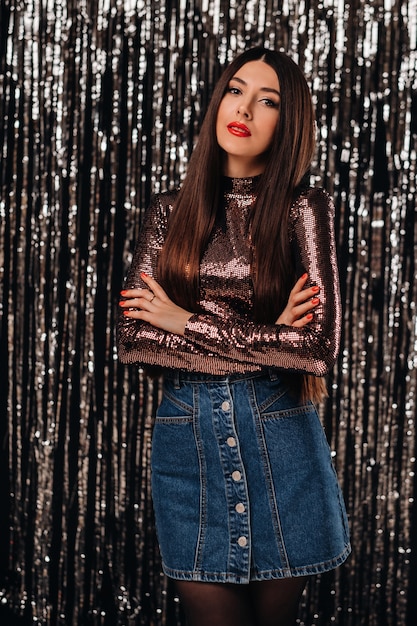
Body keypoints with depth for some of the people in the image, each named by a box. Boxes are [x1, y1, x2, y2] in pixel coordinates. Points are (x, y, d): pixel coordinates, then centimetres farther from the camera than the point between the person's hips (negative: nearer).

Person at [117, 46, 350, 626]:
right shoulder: (171, 210, 6)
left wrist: (188, 322, -9)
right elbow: (132, 336, -3)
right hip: (186, 434, 1)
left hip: (279, 435, -1)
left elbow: (320, 345, -11)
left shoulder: (303, 208, -1)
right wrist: (265, 337, -12)